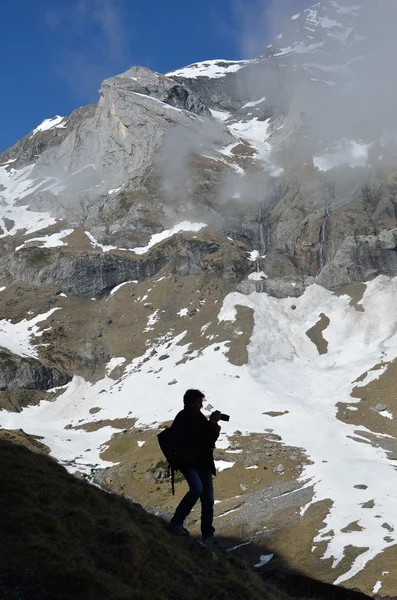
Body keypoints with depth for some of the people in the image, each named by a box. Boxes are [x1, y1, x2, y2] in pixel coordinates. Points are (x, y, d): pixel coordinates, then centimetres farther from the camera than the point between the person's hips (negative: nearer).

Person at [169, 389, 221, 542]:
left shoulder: (199, 416, 10)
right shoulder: (182, 419, -11)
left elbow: (209, 439, 15)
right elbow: (198, 439, -21)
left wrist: (214, 431, -4)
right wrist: (211, 423, -19)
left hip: (203, 462, 7)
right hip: (188, 461, -7)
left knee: (208, 498, 2)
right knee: (197, 489, -28)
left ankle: (208, 534, 12)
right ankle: (176, 522, -14)